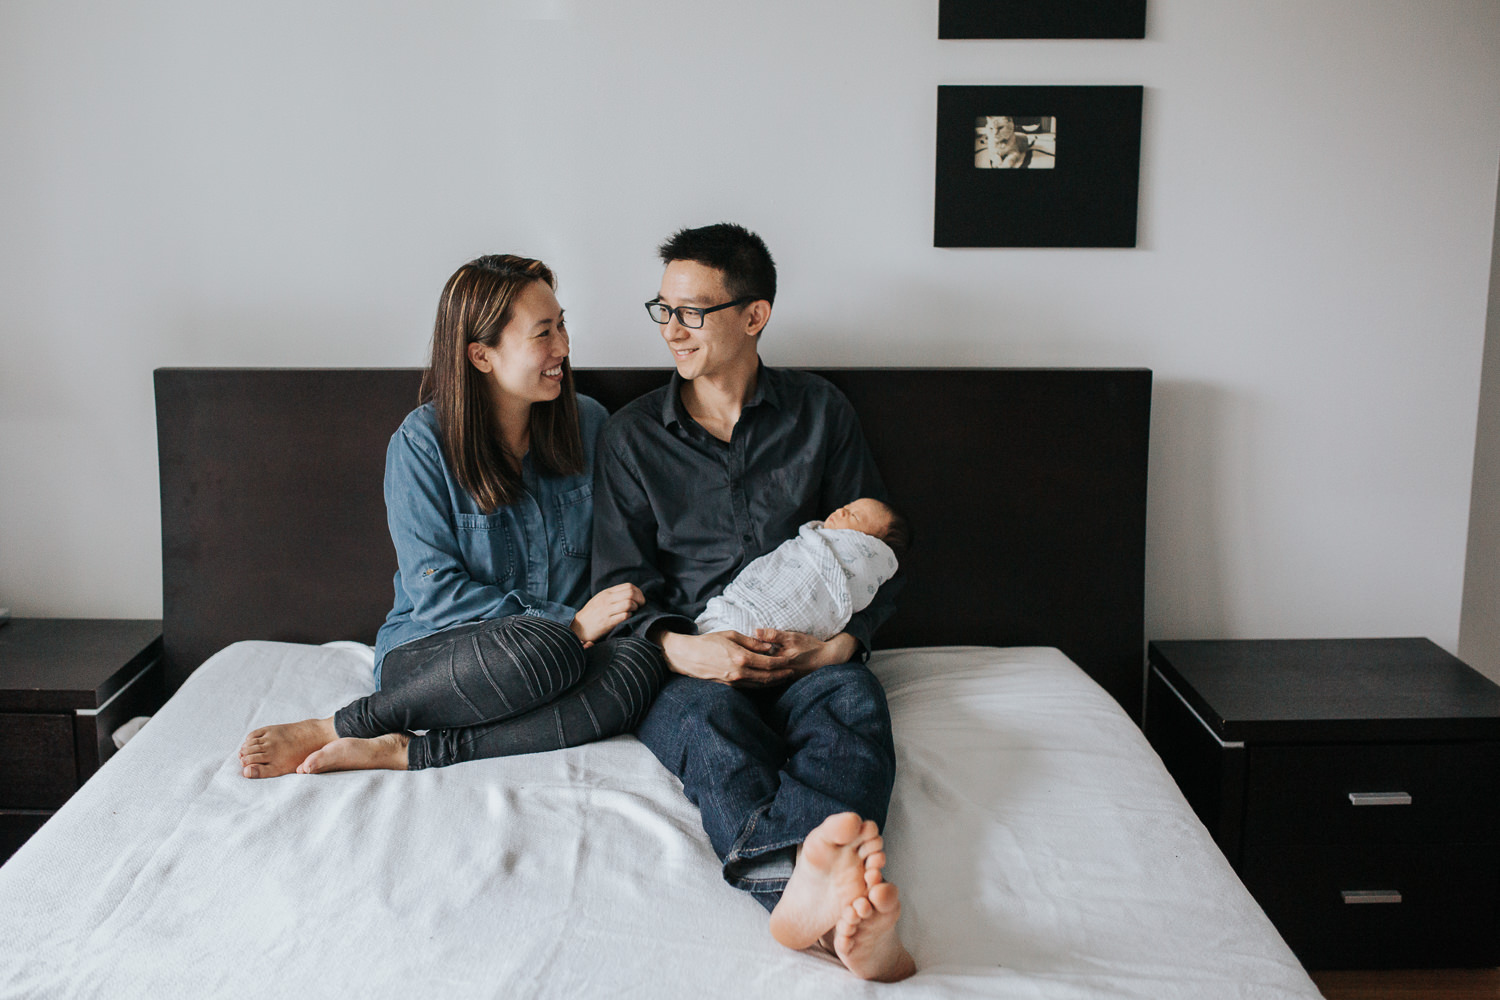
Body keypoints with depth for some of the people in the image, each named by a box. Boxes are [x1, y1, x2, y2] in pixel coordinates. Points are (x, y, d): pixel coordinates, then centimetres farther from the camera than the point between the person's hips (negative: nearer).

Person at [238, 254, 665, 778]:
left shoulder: (588, 424, 4)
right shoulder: (422, 442, -8)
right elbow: (436, 591, -12)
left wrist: (605, 612, -9)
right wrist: (569, 625, -20)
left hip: (559, 644, 4)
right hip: (429, 652, -4)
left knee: (640, 666, -30)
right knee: (545, 650, -37)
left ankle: (401, 751, -25)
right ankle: (329, 731, -20)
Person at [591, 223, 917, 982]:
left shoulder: (820, 413, 13)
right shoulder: (632, 435, 12)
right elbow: (621, 578, 8)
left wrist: (843, 638, -6)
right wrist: (678, 646, -14)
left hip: (810, 652, 1)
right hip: (689, 661, 0)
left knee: (853, 705, -35)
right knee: (709, 720, -37)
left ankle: (813, 891, -64)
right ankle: (811, 888, -67)